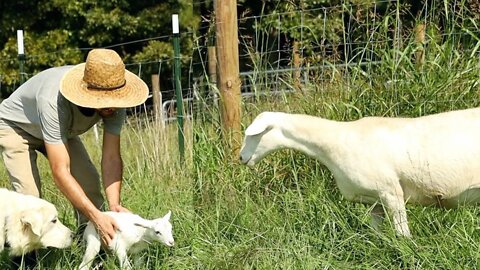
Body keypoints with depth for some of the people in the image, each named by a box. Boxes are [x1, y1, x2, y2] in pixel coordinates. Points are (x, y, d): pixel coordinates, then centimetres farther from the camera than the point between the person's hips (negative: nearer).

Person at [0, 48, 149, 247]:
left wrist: (114, 204, -41)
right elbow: (60, 171, -46)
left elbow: (111, 157, -25)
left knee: (89, 181, -9)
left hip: (62, 129, 6)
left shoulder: (114, 104, -29)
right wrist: (97, 216, -52)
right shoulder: (54, 102, -46)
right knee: (29, 193, -22)